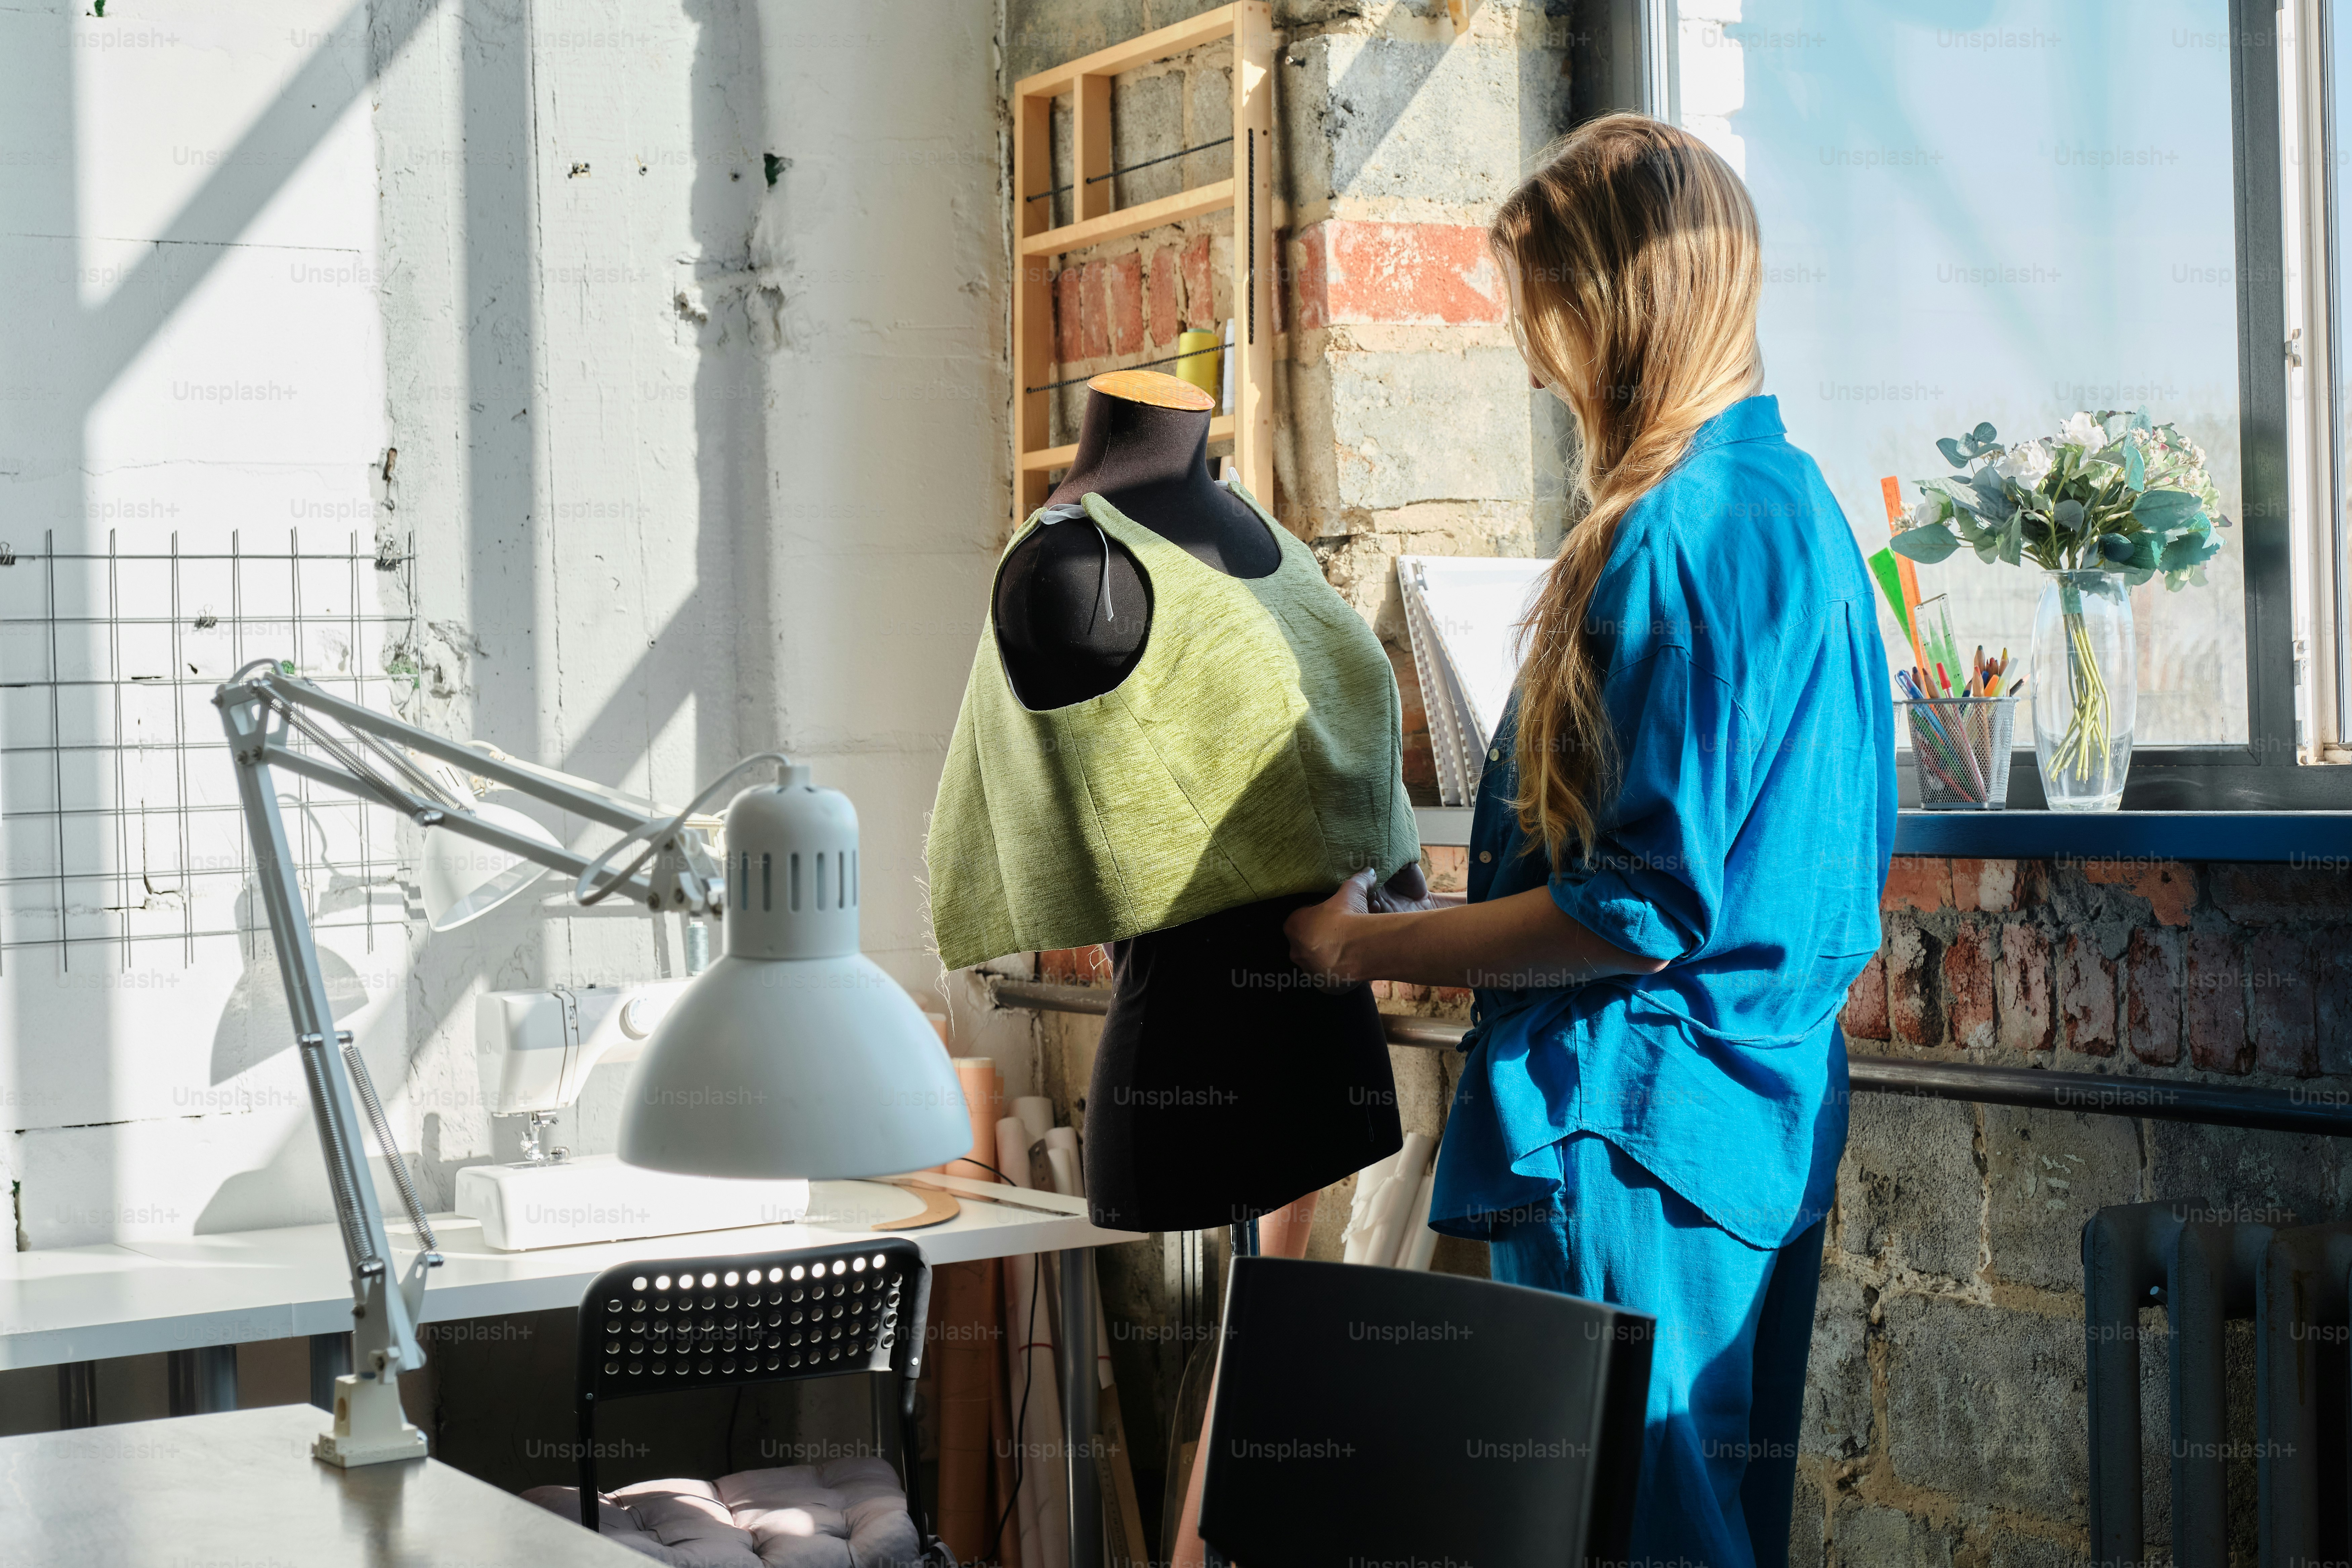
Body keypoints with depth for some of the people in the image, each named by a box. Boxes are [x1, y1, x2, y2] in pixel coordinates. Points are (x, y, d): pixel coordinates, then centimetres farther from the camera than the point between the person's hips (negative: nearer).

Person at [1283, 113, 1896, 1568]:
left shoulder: (1686, 530, -18)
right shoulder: (1791, 493, 14)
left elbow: (1649, 905, -22)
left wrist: (1376, 944, -11)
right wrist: (1452, 915, 19)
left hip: (1644, 1128, -10)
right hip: (1767, 1110, 10)